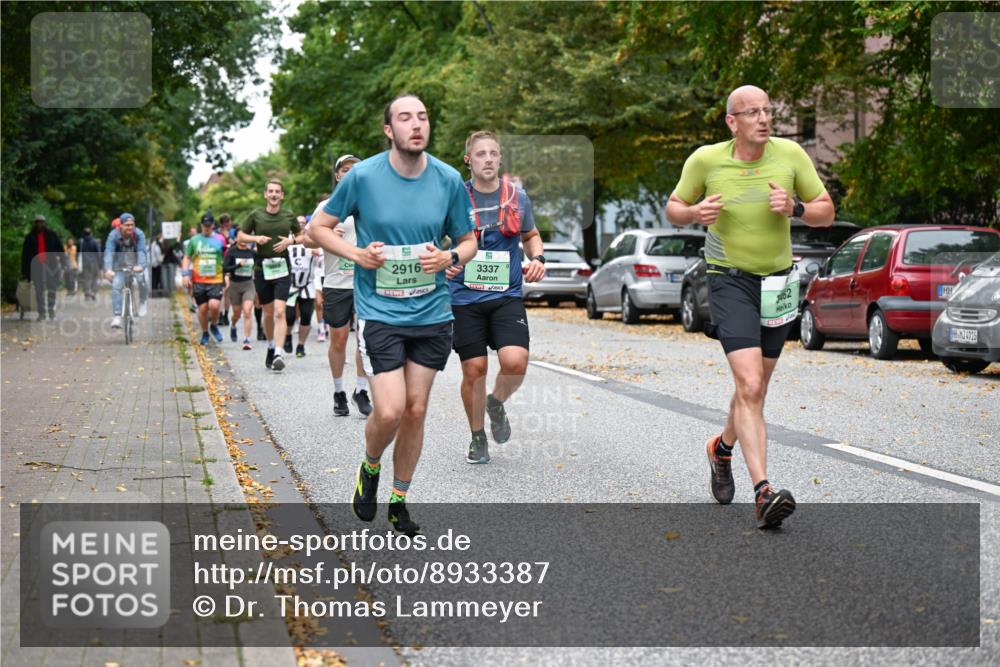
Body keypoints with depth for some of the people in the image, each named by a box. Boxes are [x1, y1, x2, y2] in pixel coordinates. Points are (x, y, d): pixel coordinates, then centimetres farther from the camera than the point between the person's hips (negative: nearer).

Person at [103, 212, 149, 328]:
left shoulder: (139, 234, -20)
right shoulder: (113, 235, -21)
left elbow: (141, 251, -31)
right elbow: (109, 252, -32)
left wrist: (140, 266, -51)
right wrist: (108, 269, -48)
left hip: (137, 264, 0)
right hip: (120, 265, 0)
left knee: (142, 280, -22)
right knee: (116, 286, -16)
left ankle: (143, 302, 8)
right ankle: (117, 316, -12)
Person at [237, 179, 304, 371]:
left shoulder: (289, 216, 3)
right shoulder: (256, 215, 2)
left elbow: (302, 235, 16)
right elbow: (240, 236, 9)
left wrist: (291, 241, -5)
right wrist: (256, 238, -9)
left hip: (282, 268, -1)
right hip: (262, 268, 1)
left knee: (280, 312, -14)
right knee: (268, 313, 10)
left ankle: (278, 354, -19)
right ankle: (270, 347, 31)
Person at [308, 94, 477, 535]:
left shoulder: (449, 180, -1)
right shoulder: (362, 176, -8)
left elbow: (468, 241, 11)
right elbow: (318, 227, 4)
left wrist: (449, 258, -11)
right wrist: (356, 253, -12)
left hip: (432, 315, 3)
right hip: (379, 314, -3)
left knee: (415, 410, 8)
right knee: (389, 412, -12)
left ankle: (399, 500, 26)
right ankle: (370, 467, 22)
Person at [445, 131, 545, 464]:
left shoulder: (518, 196, 4)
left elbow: (531, 235, 20)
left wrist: (537, 257, 0)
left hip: (507, 295, 1)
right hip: (465, 296, -1)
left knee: (516, 361, -18)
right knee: (474, 369, 1)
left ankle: (496, 403, 16)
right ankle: (478, 438, 23)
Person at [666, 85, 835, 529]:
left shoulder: (790, 154, -3)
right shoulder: (705, 160, -7)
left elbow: (826, 212, 4)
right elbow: (673, 207, 7)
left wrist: (795, 208, -17)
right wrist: (695, 213, -15)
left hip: (778, 283, 4)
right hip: (730, 280, -3)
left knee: (755, 390, 15)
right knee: (749, 385, -20)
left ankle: (722, 448, 45)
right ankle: (763, 492, -24)